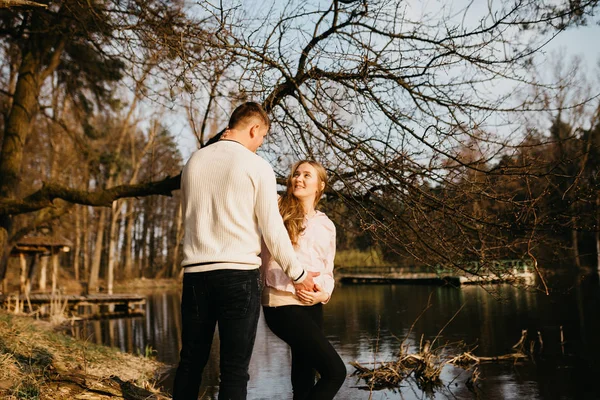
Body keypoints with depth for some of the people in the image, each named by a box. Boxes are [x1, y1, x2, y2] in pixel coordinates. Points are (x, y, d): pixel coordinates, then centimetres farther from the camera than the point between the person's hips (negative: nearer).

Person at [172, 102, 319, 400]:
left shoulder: (194, 161, 12)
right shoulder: (257, 166, -3)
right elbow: (272, 228, -4)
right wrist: (297, 273, 7)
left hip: (195, 272, 5)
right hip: (239, 273, -5)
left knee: (191, 361, 14)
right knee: (234, 367, 0)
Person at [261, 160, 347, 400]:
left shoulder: (326, 225, 14)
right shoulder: (276, 211, 0)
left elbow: (327, 271, 16)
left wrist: (323, 293, -3)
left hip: (312, 306, 6)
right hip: (283, 303, -6)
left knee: (304, 380, 10)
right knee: (335, 372, -14)